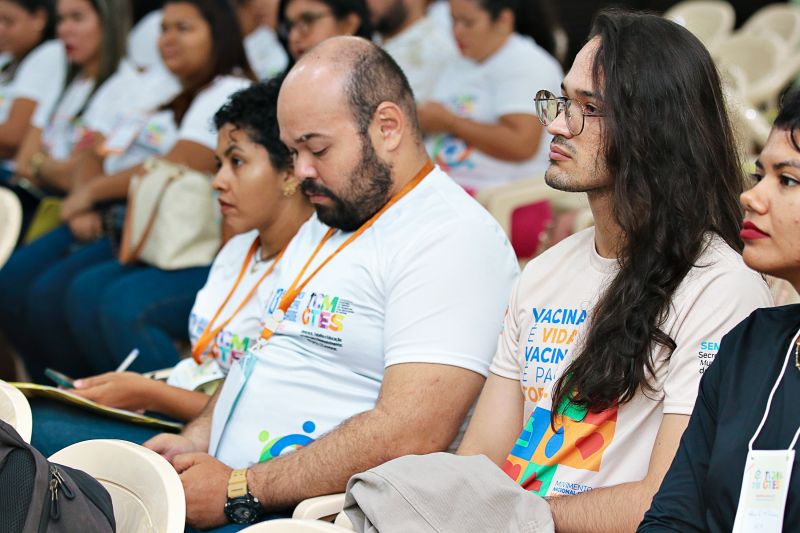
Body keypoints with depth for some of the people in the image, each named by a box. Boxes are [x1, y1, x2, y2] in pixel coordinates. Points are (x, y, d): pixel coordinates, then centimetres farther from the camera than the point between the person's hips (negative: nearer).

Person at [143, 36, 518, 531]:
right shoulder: (321, 228, 20)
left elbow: (409, 437, -24)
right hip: (225, 482, 9)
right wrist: (195, 442, 6)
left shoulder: (454, 239, -14)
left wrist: (240, 490, -20)